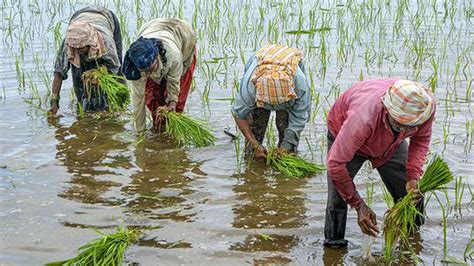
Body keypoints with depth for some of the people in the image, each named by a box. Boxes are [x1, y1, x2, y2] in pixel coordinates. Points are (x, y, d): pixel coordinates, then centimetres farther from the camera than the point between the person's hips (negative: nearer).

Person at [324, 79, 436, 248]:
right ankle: (333, 243, 8)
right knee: (338, 199, -15)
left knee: (413, 193, 2)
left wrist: (413, 176, -25)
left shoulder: (425, 108, -34)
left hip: (390, 142, 4)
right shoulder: (363, 118, -49)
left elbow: (420, 140, -10)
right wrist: (359, 205, -33)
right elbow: (335, 164, -40)